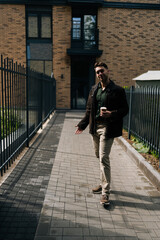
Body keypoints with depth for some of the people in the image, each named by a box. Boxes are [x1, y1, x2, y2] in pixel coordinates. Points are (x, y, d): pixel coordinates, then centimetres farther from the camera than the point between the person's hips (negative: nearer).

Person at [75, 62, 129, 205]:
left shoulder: (118, 90, -5)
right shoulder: (94, 90, 13)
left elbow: (125, 109, -4)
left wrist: (112, 114, -22)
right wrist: (82, 124, 13)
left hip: (108, 128, -6)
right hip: (95, 127, 7)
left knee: (104, 158, -11)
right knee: (99, 157, 15)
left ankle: (106, 193, -2)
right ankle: (104, 184, 32)